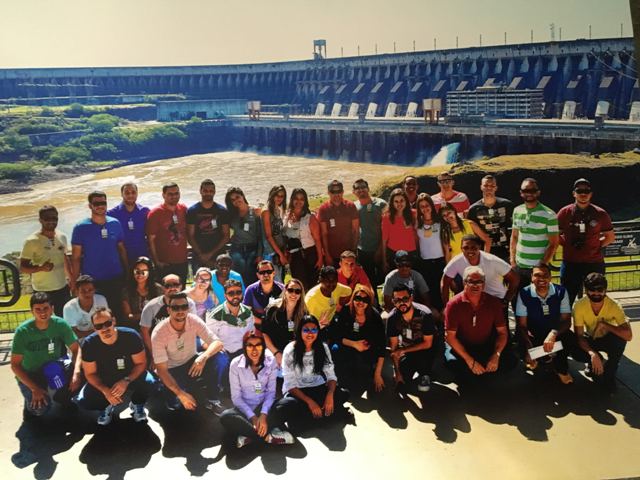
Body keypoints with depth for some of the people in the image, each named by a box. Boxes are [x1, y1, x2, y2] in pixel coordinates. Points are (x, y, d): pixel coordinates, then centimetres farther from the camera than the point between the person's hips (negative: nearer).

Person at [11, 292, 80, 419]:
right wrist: (34, 389, -24)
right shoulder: (23, 331, -21)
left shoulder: (60, 324, -17)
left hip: (53, 368, 3)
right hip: (29, 374, -2)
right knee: (41, 409, -27)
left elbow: (76, 349, -14)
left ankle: (62, 395, 4)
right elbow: (15, 365, -16)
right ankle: (31, 403, 11)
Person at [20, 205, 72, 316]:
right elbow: (22, 268, -11)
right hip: (42, 291, -5)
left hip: (63, 288, 5)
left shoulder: (62, 237, 2)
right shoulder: (32, 241, -13)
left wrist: (72, 280, 18)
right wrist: (41, 268, -28)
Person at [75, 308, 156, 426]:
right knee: (83, 401, -22)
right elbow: (90, 373, -11)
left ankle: (137, 404, 4)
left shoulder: (131, 336, -25)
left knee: (149, 382, -31)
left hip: (131, 377, -1)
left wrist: (126, 381, -33)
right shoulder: (89, 344, -21)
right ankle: (106, 406, 13)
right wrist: (105, 390, -28)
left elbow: (141, 363, -16)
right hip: (103, 381, 2)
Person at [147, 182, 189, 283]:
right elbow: (151, 240, -9)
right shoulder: (155, 213, -8)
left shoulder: (183, 209, 5)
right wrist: (156, 261, -13)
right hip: (165, 264, -4)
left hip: (182, 262, 4)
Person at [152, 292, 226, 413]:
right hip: (171, 370, -2)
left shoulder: (194, 321, -18)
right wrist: (180, 394, -36)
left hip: (191, 363, 2)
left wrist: (203, 357, -44)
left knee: (214, 356, -28)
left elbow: (218, 343, -21)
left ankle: (213, 400, -10)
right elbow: (161, 369, -24)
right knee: (175, 404, -27)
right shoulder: (159, 333, -25)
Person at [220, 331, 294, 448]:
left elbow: (271, 392, -9)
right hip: (244, 409, -1)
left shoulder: (271, 361, -7)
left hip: (264, 407, 1)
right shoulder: (236, 364, -11)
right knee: (225, 417, -33)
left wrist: (263, 415, -25)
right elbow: (236, 397, -10)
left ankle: (249, 436, -25)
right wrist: (252, 417, -22)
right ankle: (268, 436, -27)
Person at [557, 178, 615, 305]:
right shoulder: (565, 213, -2)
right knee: (566, 299, 6)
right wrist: (568, 245, 0)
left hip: (594, 264, 1)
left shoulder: (600, 214, 0)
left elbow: (611, 236, 13)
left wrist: (597, 246, 2)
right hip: (570, 264, -1)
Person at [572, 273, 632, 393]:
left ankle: (609, 374, -11)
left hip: (607, 339, -1)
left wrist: (604, 324, -38)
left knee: (621, 338, -35)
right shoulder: (579, 305, -26)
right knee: (576, 353, -30)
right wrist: (592, 354, -40)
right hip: (590, 339, 1)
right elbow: (579, 335, -25)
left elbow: (628, 335, -35)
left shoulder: (614, 306, -28)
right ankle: (596, 362, 7)